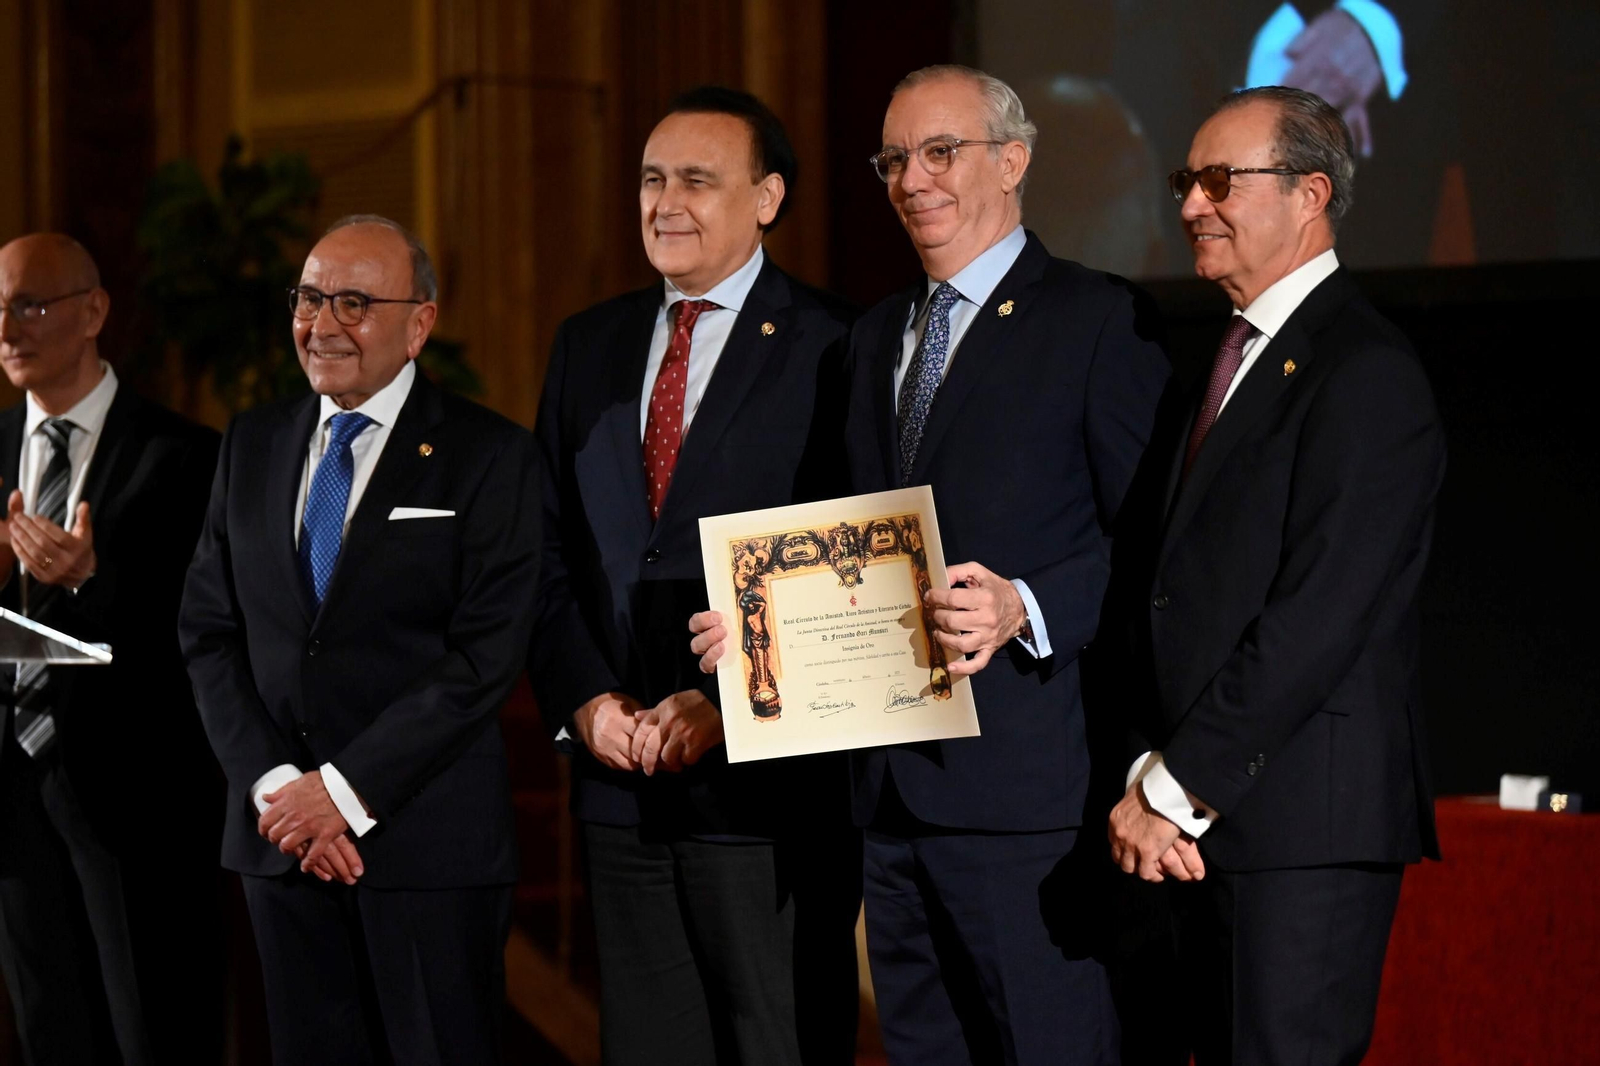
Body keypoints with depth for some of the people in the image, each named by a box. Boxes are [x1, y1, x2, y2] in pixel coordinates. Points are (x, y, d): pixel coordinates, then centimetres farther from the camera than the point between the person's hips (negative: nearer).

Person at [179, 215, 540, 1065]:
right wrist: (272, 786, -6)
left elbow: (485, 656, -11)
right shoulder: (252, 445, 12)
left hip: (430, 839, -4)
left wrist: (347, 790, -14)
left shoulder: (487, 455, -4)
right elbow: (208, 632, 8)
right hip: (278, 830, 4)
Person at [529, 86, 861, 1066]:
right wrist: (586, 700, -2)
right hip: (623, 789, 6)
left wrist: (723, 707, -15)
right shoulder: (590, 345, 14)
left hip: (771, 783, -5)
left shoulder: (828, 350, -5)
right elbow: (551, 550, 13)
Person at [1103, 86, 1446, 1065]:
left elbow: (1320, 615, -17)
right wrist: (1152, 778, -2)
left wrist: (1177, 792, -15)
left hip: (1306, 826, -8)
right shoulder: (1228, 363, 19)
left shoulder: (1367, 372, -9)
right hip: (1202, 814, 8)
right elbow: (1163, 592, 13)